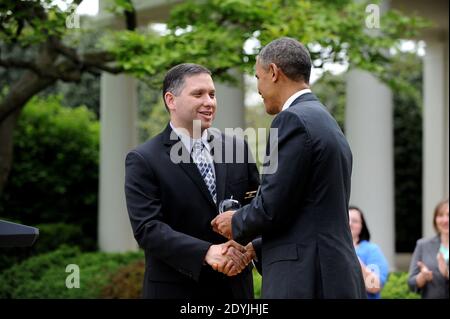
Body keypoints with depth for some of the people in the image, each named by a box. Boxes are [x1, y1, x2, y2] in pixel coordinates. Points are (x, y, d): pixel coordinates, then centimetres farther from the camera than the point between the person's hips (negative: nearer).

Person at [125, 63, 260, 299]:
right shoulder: (143, 161, -6)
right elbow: (147, 228, -15)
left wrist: (250, 245, -14)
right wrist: (206, 253, -26)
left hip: (235, 286, 4)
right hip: (175, 289, -4)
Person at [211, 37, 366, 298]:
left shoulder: (294, 120, -10)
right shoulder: (326, 122, 19)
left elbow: (272, 206, -14)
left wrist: (237, 223, 5)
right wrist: (254, 246, 22)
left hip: (305, 282, -9)